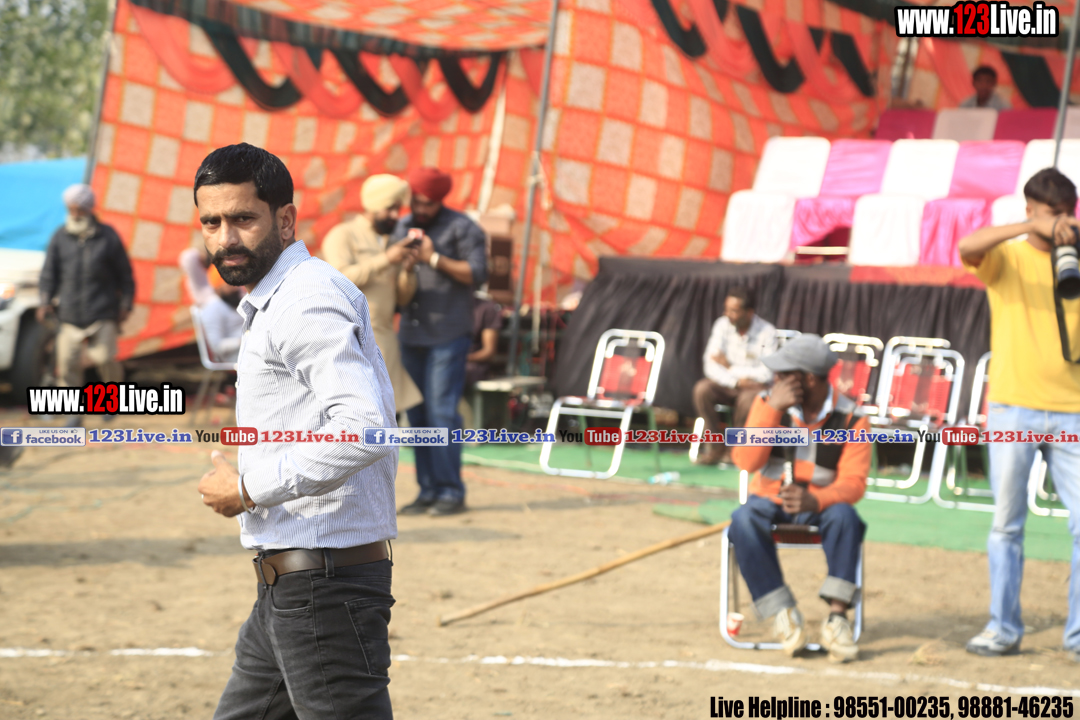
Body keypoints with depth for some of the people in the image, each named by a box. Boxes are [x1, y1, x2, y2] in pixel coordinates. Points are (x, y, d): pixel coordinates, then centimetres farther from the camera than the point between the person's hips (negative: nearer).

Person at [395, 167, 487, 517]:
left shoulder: (462, 229, -2)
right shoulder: (402, 227, 15)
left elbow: (477, 274, -9)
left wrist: (435, 258, -16)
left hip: (448, 334, -6)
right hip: (411, 334, 6)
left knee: (441, 412, -11)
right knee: (418, 416, 4)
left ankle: (452, 493, -8)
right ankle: (428, 491, 8)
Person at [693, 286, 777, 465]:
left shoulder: (767, 332, -14)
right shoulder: (722, 325, -6)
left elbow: (767, 374, -17)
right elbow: (711, 366, -11)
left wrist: (730, 368, -13)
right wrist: (736, 381, -27)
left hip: (754, 385, -3)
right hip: (726, 383, 3)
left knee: (749, 397, -36)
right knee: (702, 389, -28)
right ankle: (714, 448, -16)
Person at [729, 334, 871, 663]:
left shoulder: (850, 419, -10)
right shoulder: (767, 403, -4)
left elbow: (853, 482, -17)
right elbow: (746, 461, -16)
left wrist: (815, 500, -38)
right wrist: (773, 408, -24)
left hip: (820, 504, -1)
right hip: (769, 500, 1)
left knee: (844, 517, -35)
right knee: (744, 522, -33)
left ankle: (837, 617, -32)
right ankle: (783, 613, -24)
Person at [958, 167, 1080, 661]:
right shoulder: (1007, 258, 4)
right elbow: (967, 248, -18)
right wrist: (1032, 228, -27)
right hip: (1013, 407, -2)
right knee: (1007, 523, 2)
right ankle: (1003, 628, 10)